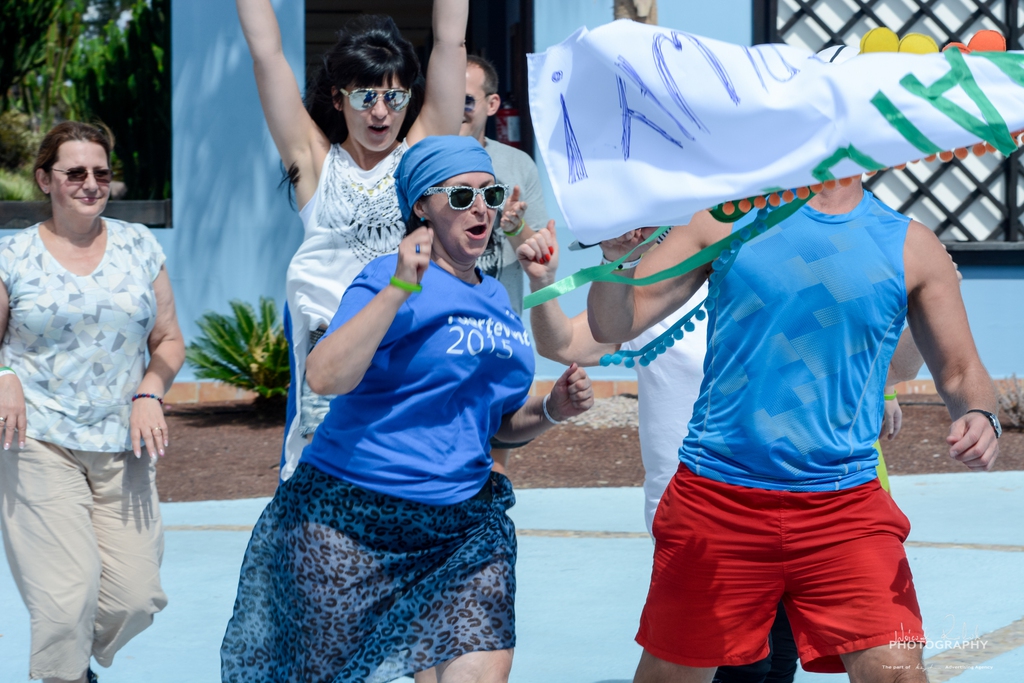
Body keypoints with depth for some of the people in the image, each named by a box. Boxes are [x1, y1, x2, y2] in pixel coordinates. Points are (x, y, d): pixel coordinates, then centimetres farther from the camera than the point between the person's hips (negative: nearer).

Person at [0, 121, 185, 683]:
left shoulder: (138, 246, 10)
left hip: (124, 448, 3)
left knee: (136, 595, -2)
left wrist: (149, 392, -4)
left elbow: (169, 340, 15)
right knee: (66, 595, -15)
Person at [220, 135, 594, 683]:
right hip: (349, 519, -5)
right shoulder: (390, 280, -7)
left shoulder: (496, 300, 15)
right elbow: (324, 377, -23)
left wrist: (551, 410, 3)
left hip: (462, 523, 5)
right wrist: (398, 289, -24)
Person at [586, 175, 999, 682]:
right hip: (715, 498, 0)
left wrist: (978, 416, -13)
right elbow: (615, 325, 1)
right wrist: (616, 257, -21)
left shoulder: (910, 247, 6)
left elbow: (960, 373, 11)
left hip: (843, 507, 0)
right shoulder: (727, 218, 4)